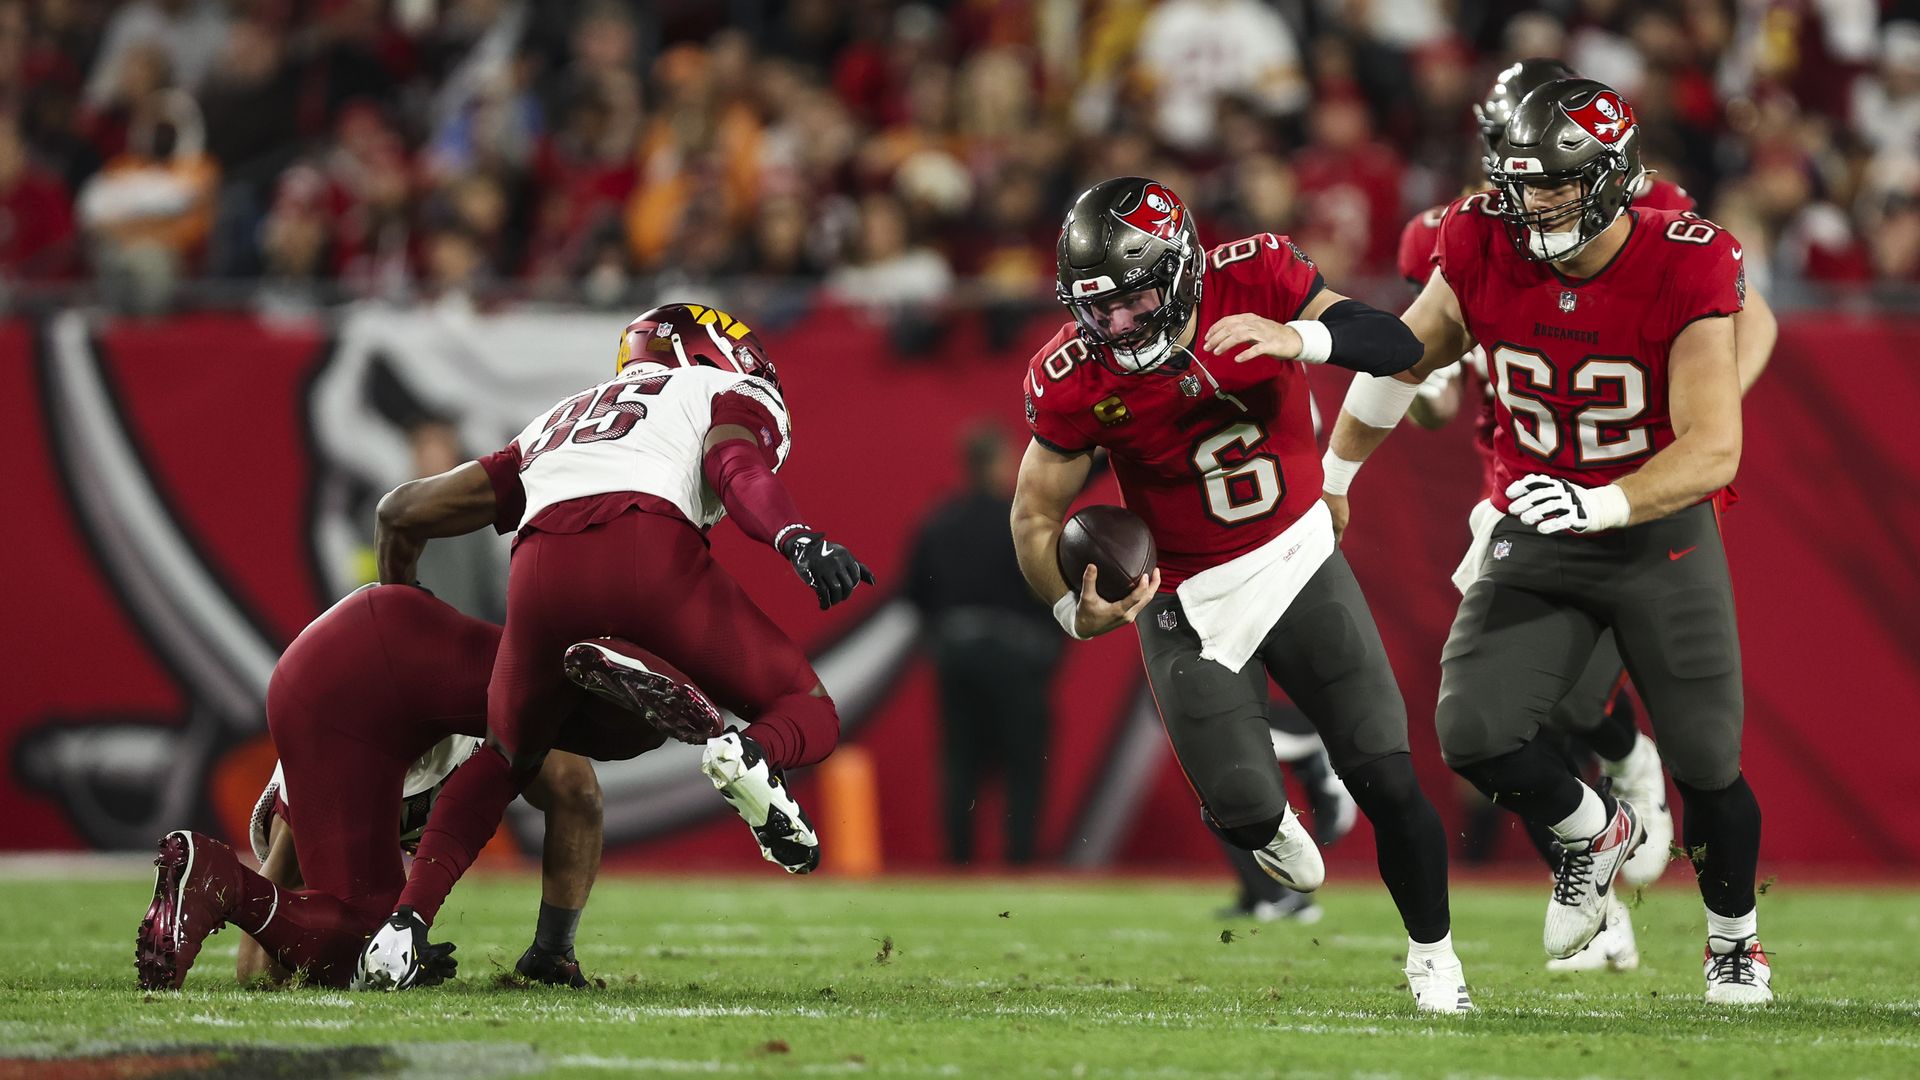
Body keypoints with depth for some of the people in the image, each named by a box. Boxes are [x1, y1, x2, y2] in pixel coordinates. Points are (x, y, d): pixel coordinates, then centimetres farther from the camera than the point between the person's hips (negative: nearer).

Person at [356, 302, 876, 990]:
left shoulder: (560, 424, 42)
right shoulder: (727, 393, 29)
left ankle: (407, 924, 9)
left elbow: (405, 510, 42)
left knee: (505, 758, 28)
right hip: (651, 547, -4)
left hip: (543, 570, 4)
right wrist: (800, 542, -14)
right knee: (811, 720, 12)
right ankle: (753, 754, -23)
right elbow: (737, 468, 2)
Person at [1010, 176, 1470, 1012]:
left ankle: (1432, 953, 19)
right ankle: (1266, 822, 34)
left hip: (1297, 557, 0)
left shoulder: (1253, 278, -18)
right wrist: (1077, 610, -24)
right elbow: (1035, 517, -8)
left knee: (1386, 778, -4)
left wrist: (1297, 338, -43)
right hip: (1188, 599, 0)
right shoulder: (1075, 379, -19)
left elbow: (1397, 348, -25)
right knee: (1245, 810, -6)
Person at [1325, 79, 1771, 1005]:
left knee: (1706, 764, 4)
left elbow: (1713, 450, -26)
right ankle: (1594, 833, 18)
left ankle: (1732, 936, 33)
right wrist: (1334, 474, 20)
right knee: (1474, 735, -14)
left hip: (1661, 532, -2)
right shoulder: (1483, 253, -12)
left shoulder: (1684, 270, -22)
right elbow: (1402, 362, 8)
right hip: (1537, 538, 3)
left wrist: (1598, 505, -41)